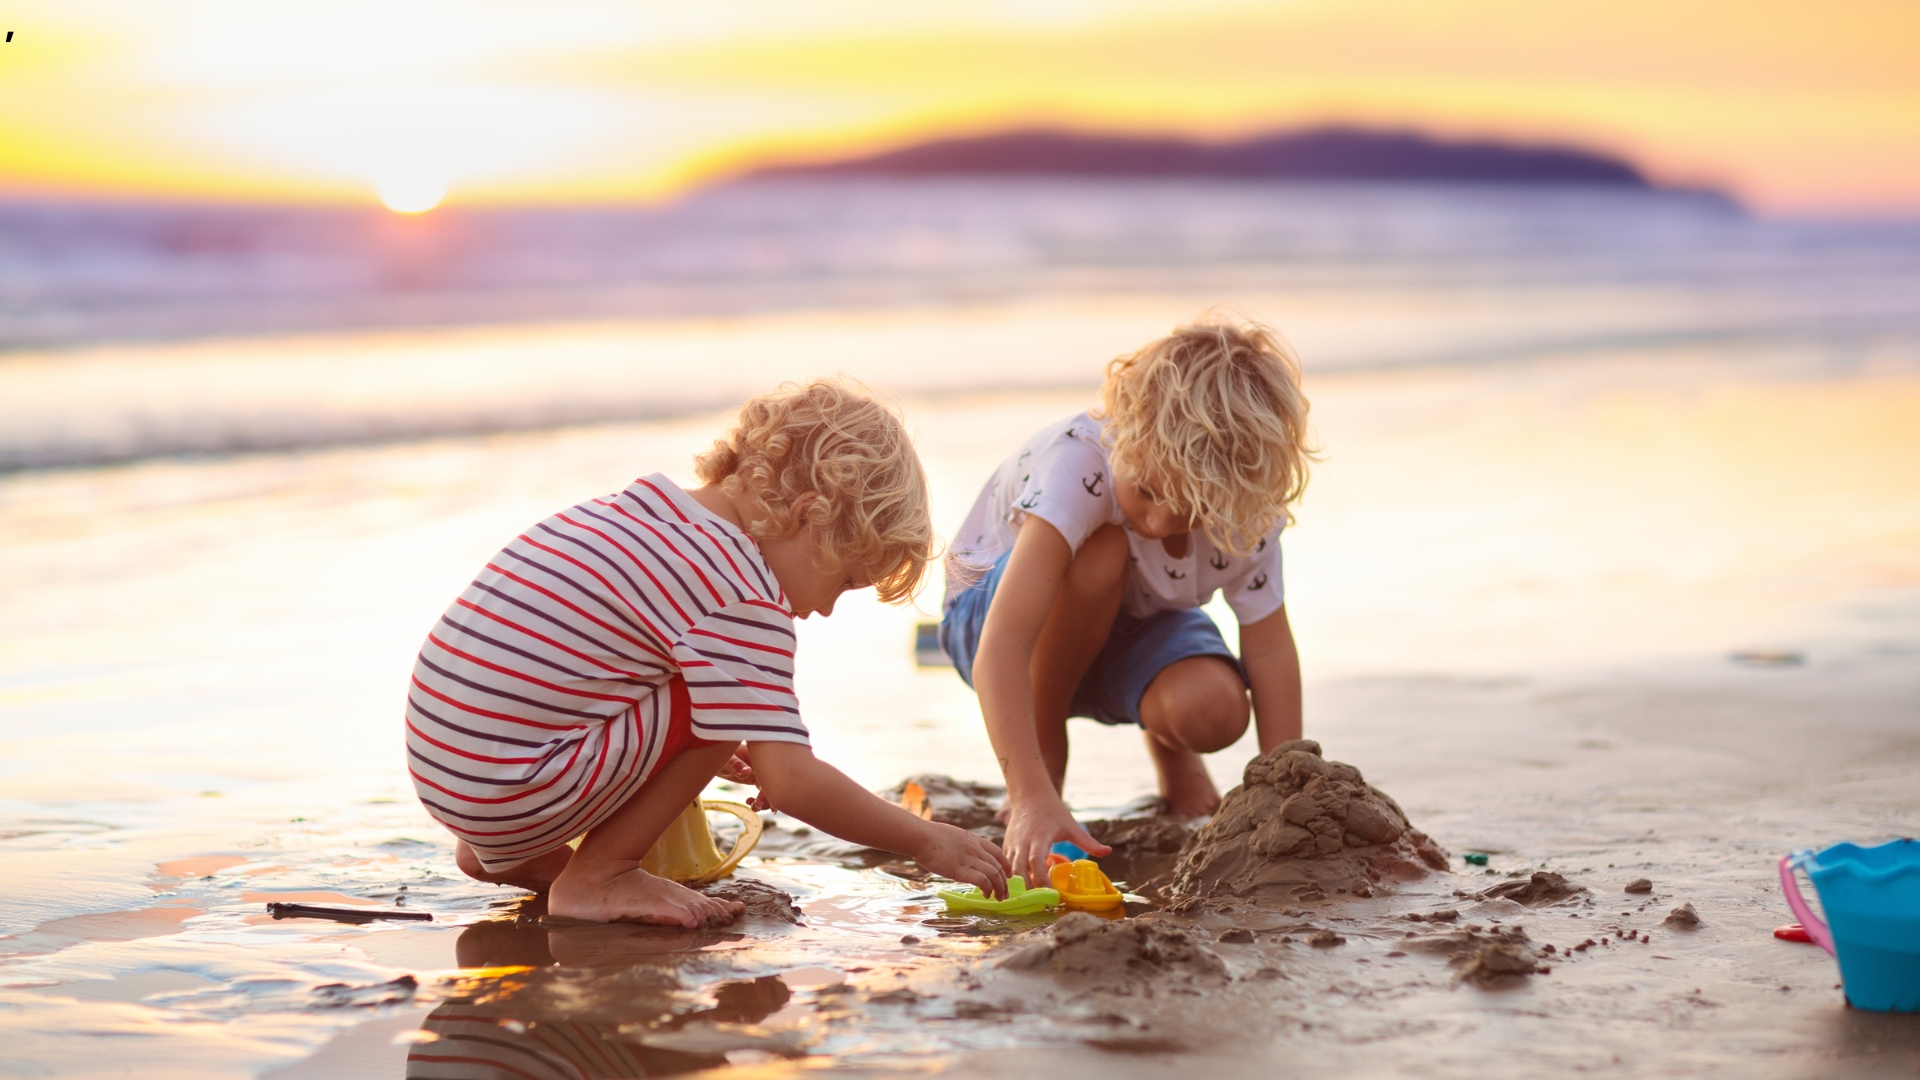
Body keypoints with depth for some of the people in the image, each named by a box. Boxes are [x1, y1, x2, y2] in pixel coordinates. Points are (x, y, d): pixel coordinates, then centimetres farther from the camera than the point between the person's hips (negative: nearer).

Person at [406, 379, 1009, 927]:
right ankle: (598, 877, -2)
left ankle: (500, 854, 22)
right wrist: (929, 842, -5)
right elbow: (792, 783, -16)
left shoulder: (639, 506, 13)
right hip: (508, 792, -9)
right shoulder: (743, 599, -14)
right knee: (722, 695, -9)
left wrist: (705, 750, 34)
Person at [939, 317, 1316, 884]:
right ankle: (1045, 750, -12)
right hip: (989, 610, -3)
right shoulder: (1079, 462, -41)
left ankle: (1169, 751, 10)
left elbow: (1268, 647, -15)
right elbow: (1002, 646, -48)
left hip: (1135, 622, 3)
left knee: (1215, 710, -30)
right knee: (1100, 552, -38)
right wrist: (1032, 796, -58)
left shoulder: (1244, 509, -27)